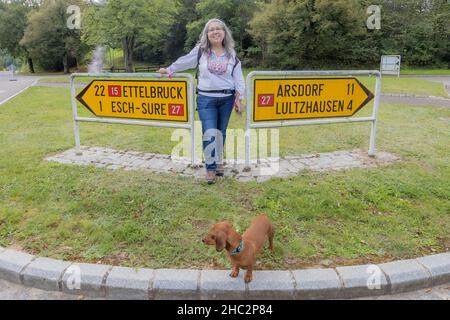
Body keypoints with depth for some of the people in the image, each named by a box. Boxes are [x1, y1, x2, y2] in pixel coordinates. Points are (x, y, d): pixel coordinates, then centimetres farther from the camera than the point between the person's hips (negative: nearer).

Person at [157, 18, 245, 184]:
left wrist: (239, 98, 1)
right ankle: (210, 168, 2)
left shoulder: (231, 53, 7)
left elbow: (238, 77, 7)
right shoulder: (200, 50, 3)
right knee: (209, 134, -10)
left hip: (226, 99, 2)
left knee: (221, 132, 11)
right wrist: (169, 70, 23)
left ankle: (219, 162, 29)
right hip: (206, 99, -2)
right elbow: (183, 61, 15)